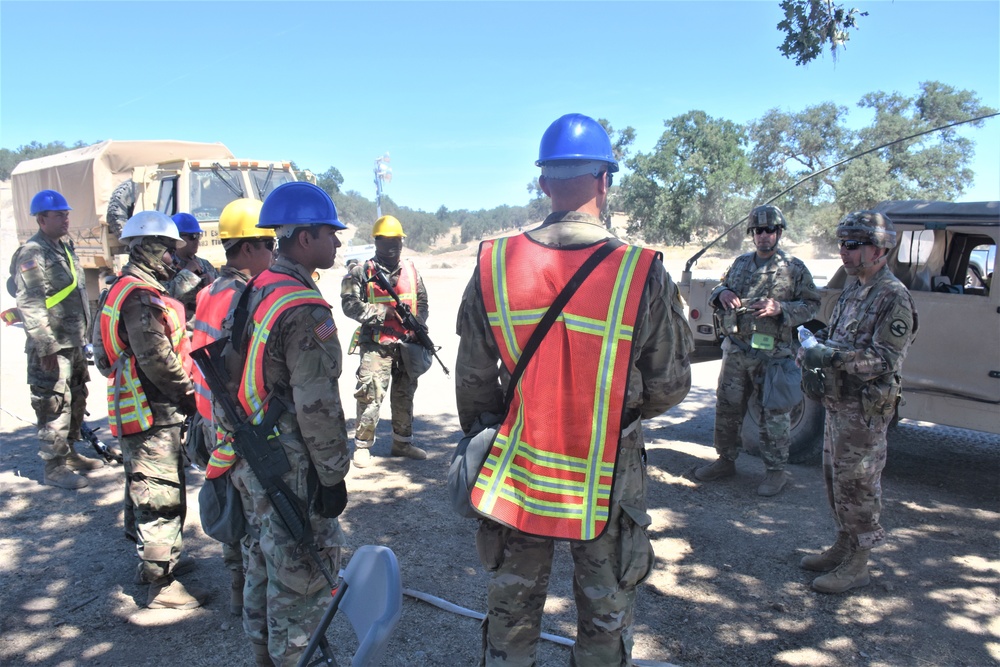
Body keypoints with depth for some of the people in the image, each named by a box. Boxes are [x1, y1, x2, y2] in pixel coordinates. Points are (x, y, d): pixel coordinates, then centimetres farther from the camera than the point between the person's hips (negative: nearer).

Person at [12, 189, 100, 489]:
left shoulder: (64, 247, 15)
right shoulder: (32, 254, -15)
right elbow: (29, 305, -21)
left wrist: (83, 336, 22)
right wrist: (45, 347, -23)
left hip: (74, 343, 10)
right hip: (52, 347, -10)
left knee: (76, 400, 18)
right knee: (55, 406, -3)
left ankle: (69, 454, 32)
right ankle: (54, 467, 7)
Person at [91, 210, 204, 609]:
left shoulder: (120, 290, 14)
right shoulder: (142, 296, -20)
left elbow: (104, 355, 19)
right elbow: (157, 359, -25)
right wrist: (191, 393, -13)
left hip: (134, 409, 11)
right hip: (154, 415, -11)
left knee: (143, 493, 22)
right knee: (162, 499, -3)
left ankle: (151, 561, 37)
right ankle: (162, 584, 6)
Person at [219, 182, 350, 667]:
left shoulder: (252, 294, 7)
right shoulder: (305, 311, -22)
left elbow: (230, 374, 14)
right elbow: (317, 407, -23)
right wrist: (333, 476, -14)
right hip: (292, 472, -10)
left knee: (262, 566, 23)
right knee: (300, 578, 6)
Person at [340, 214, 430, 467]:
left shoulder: (410, 270, 12)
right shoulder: (362, 272, -3)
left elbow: (422, 301, 16)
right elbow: (349, 304, -11)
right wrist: (380, 311, -19)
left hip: (406, 344, 5)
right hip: (376, 344, -5)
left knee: (404, 395, 14)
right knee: (371, 395, -8)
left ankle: (402, 442, 27)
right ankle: (362, 445, 6)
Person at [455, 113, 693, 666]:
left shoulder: (494, 266, -10)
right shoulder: (642, 275, -18)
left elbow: (473, 381, -3)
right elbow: (669, 387, -9)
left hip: (518, 472, 2)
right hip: (608, 481, -2)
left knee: (511, 611, 22)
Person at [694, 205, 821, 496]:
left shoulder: (794, 268, -1)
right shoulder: (740, 263, 12)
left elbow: (811, 305, -3)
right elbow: (719, 290, 20)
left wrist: (780, 308, -19)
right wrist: (722, 293, -4)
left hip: (772, 354, -5)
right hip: (736, 349, 5)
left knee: (774, 415, 1)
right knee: (727, 408, 12)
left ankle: (776, 471, 15)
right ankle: (726, 460, 28)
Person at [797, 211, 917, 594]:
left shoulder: (893, 296, -17)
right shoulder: (852, 290, 12)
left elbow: (887, 359, -24)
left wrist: (832, 356, -32)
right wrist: (816, 343, 2)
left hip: (865, 410, -9)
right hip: (838, 403, 9)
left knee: (857, 485, 0)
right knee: (835, 479, 18)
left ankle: (857, 565, 13)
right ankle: (843, 547, 33)